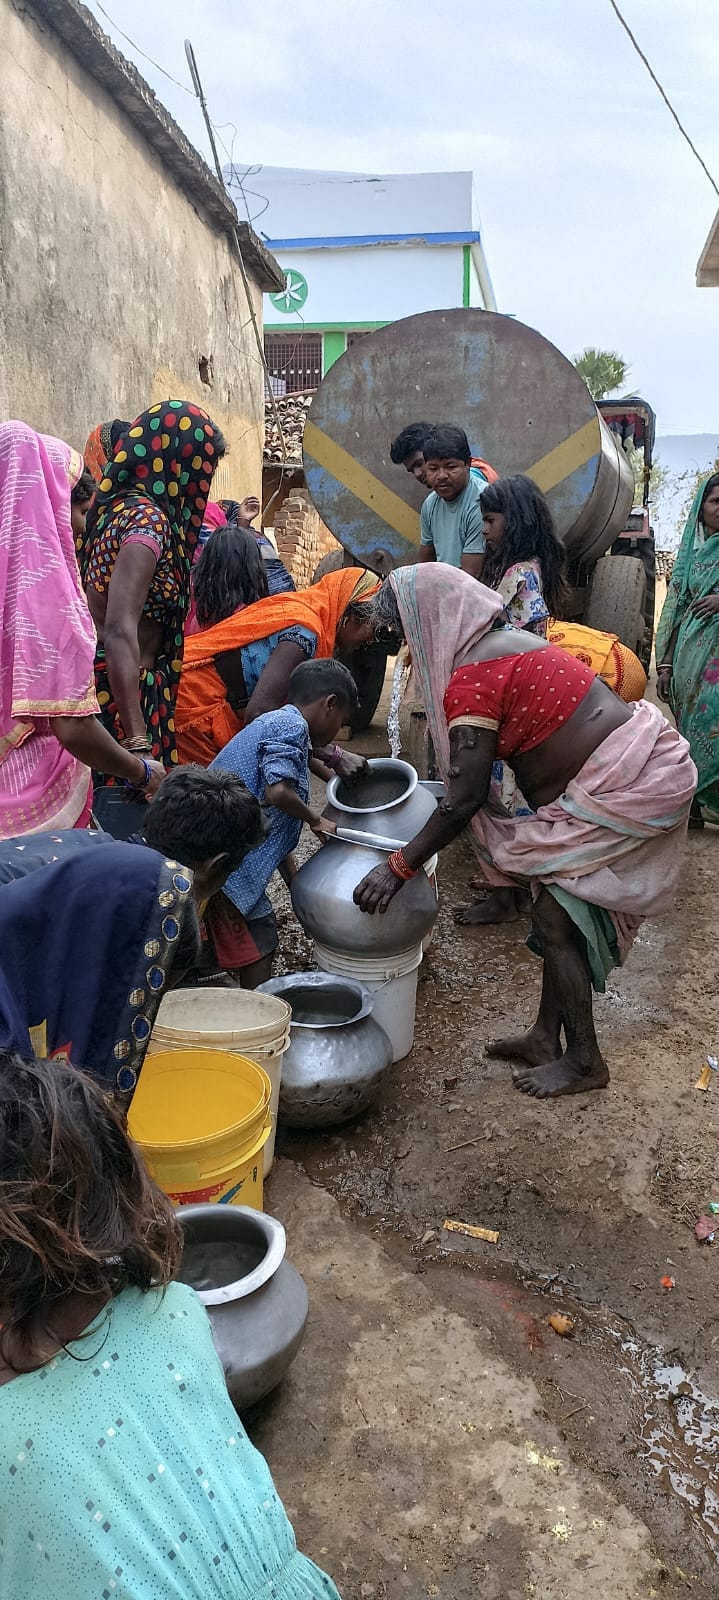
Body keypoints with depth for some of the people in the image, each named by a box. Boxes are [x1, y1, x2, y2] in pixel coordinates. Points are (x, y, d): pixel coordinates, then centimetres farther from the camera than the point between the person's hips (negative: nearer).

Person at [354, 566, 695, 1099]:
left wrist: (400, 867, -10)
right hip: (647, 765, 10)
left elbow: (465, 799, -18)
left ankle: (585, 1061, 16)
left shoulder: (471, 676, -18)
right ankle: (547, 1037, 29)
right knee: (563, 912, 16)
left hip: (626, 785, -10)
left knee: (556, 918, -1)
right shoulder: (507, 641, 12)